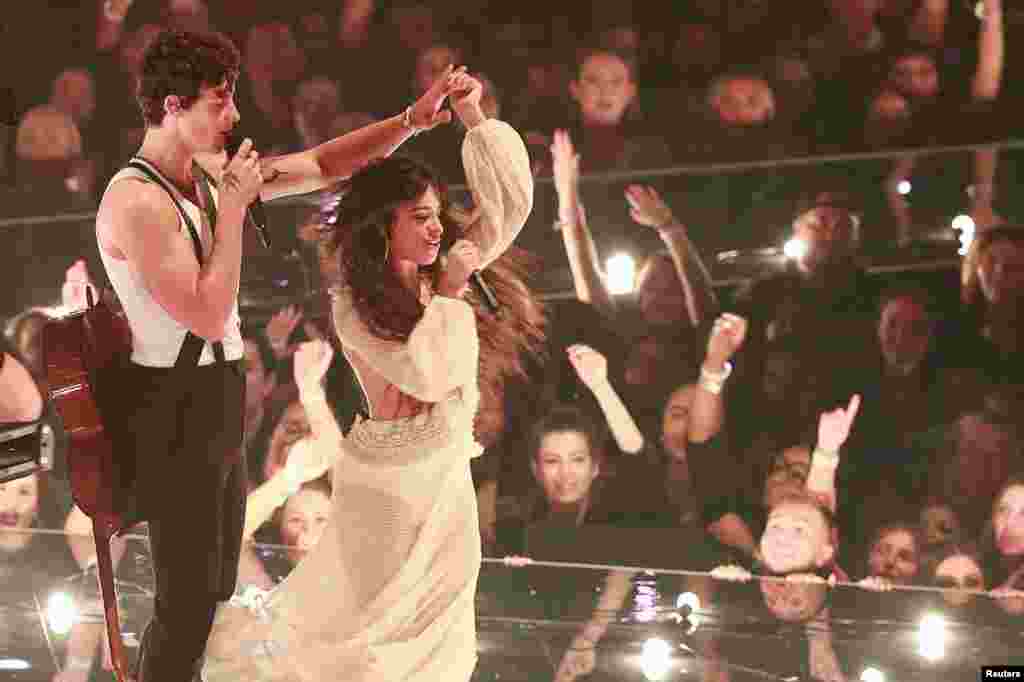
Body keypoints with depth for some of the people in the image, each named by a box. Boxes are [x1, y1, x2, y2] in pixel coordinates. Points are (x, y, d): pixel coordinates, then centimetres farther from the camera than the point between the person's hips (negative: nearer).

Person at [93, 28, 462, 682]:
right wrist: (233, 207, -20)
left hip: (218, 407, 9)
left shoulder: (209, 175, 6)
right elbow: (209, 315, -25)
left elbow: (324, 165, 11)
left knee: (213, 591, 18)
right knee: (189, 601, -2)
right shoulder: (138, 201, -20)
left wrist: (412, 120, 0)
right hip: (176, 412, -9)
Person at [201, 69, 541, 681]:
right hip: (386, 481, -6)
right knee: (364, 621, 5)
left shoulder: (445, 269, 0)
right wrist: (451, 292, -19)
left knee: (434, 631, 15)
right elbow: (425, 373, -25)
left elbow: (510, 202, -1)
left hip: (447, 476, 6)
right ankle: (257, 629, 27)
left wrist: (476, 120, -9)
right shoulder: (352, 307, -16)